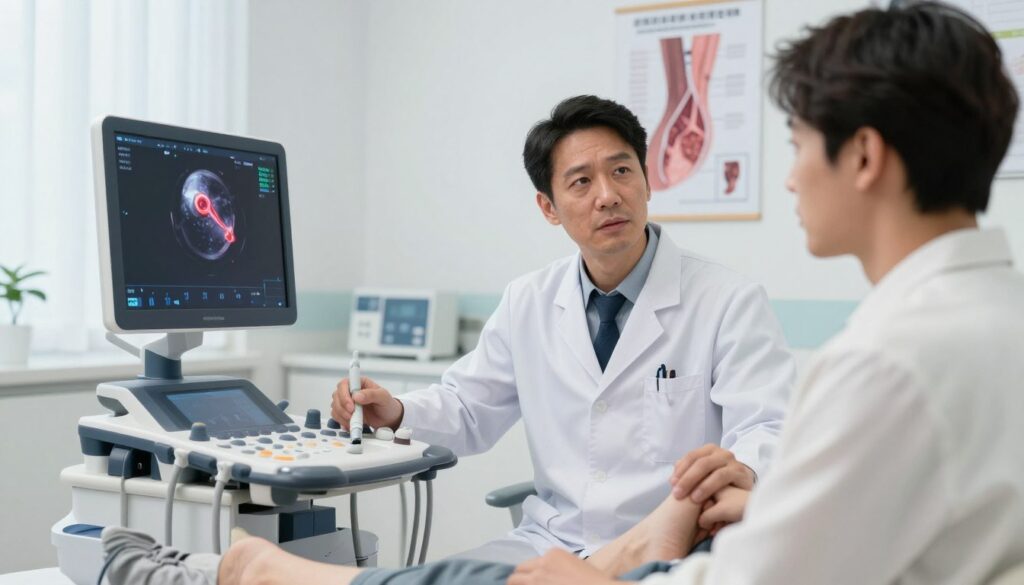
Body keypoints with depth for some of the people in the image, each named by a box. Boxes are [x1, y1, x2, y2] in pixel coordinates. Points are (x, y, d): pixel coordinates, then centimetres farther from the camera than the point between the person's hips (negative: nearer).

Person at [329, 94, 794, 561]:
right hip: (548, 544, 4)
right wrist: (396, 413, -3)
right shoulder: (527, 303, 7)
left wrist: (742, 469, -42)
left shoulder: (730, 304, -8)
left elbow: (768, 432, -17)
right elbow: (468, 410, 18)